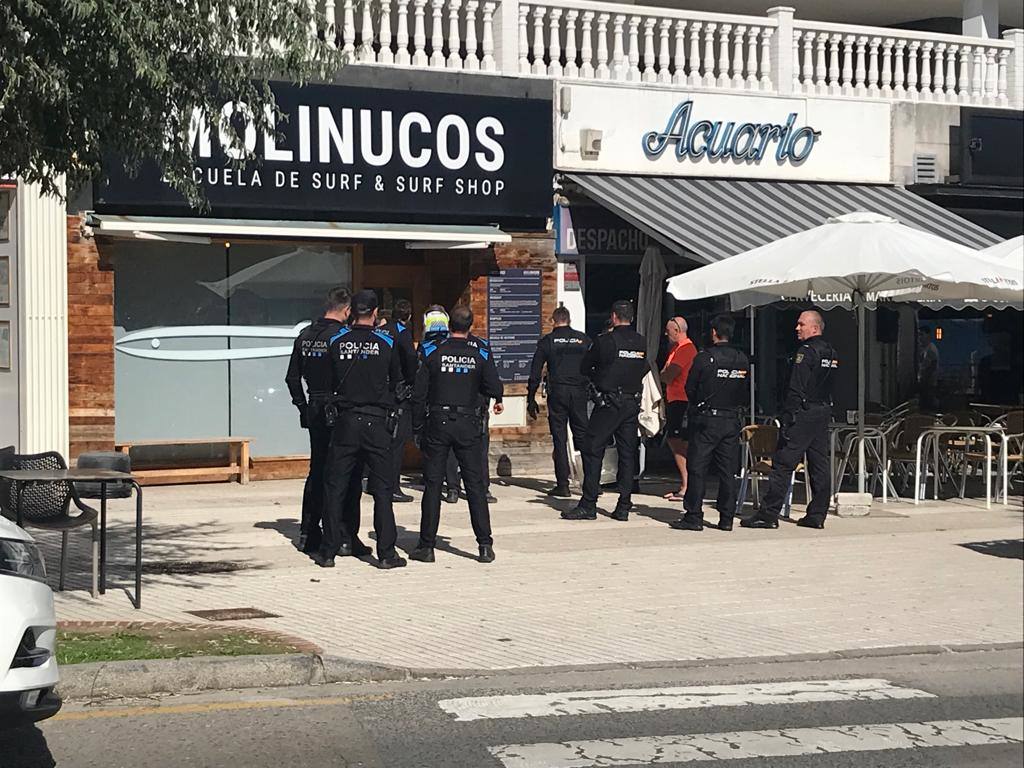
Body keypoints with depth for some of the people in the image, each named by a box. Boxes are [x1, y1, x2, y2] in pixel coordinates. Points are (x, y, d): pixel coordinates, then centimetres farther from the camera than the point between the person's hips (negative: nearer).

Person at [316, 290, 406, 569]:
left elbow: (329, 381, 9)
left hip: (344, 421, 1)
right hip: (377, 422, -1)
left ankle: (329, 551, 9)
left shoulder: (337, 342, 0)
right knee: (382, 489, 4)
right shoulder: (386, 343, -1)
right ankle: (386, 552, 2)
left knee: (336, 488, 8)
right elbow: (396, 381, 11)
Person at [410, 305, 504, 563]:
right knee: (475, 485, 5)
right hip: (468, 425, 0)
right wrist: (497, 401, 18)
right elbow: (494, 387, -5)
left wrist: (418, 425, 7)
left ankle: (426, 546, 5)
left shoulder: (432, 352, -2)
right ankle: (485, 545, 3)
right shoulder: (480, 354, -2)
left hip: (437, 423, 0)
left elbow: (419, 393, -2)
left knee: (432, 485, 5)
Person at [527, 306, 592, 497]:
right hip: (579, 393, 2)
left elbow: (535, 373, 1)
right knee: (583, 435, 9)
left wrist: (531, 399, 7)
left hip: (557, 393, -2)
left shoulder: (547, 341, 2)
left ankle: (562, 485, -1)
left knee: (559, 439, 1)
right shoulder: (584, 339, 8)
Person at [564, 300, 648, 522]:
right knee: (627, 454, 8)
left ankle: (588, 505, -3)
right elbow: (644, 369, 13)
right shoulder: (642, 343, 3)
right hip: (633, 403, 5)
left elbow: (585, 367, 2)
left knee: (592, 451, 0)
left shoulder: (605, 341, -10)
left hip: (608, 403, -5)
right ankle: (624, 507, 8)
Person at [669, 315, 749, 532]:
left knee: (697, 469, 1)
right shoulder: (742, 359, 3)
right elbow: (745, 391, 9)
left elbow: (690, 388, -3)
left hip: (707, 420, -4)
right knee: (728, 471, 8)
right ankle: (727, 518, 9)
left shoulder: (704, 357, -10)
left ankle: (694, 516, -2)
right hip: (733, 420, 4)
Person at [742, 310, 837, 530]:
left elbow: (796, 390, -18)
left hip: (804, 413, -9)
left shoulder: (806, 352, -12)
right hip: (824, 413, 9)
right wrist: (827, 411, 18)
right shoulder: (831, 353, 14)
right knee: (819, 465, 10)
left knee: (783, 464, -7)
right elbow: (832, 388, 17)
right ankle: (817, 515, 12)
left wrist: (788, 418, -18)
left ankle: (769, 514, -8)